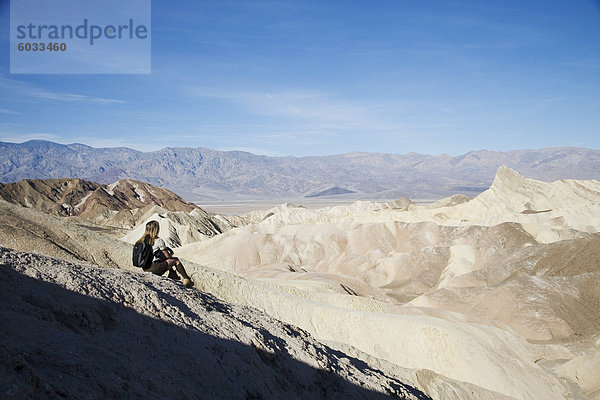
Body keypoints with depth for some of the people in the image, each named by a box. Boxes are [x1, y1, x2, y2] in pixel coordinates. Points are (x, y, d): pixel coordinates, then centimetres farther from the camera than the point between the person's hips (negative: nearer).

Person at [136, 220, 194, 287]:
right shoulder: (159, 241, -17)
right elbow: (167, 255, -8)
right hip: (156, 268, -8)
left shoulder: (143, 239, 5)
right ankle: (187, 279, 16)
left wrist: (168, 249, 15)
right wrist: (170, 254, 14)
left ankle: (172, 274, 27)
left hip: (145, 268, 8)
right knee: (177, 261, 8)